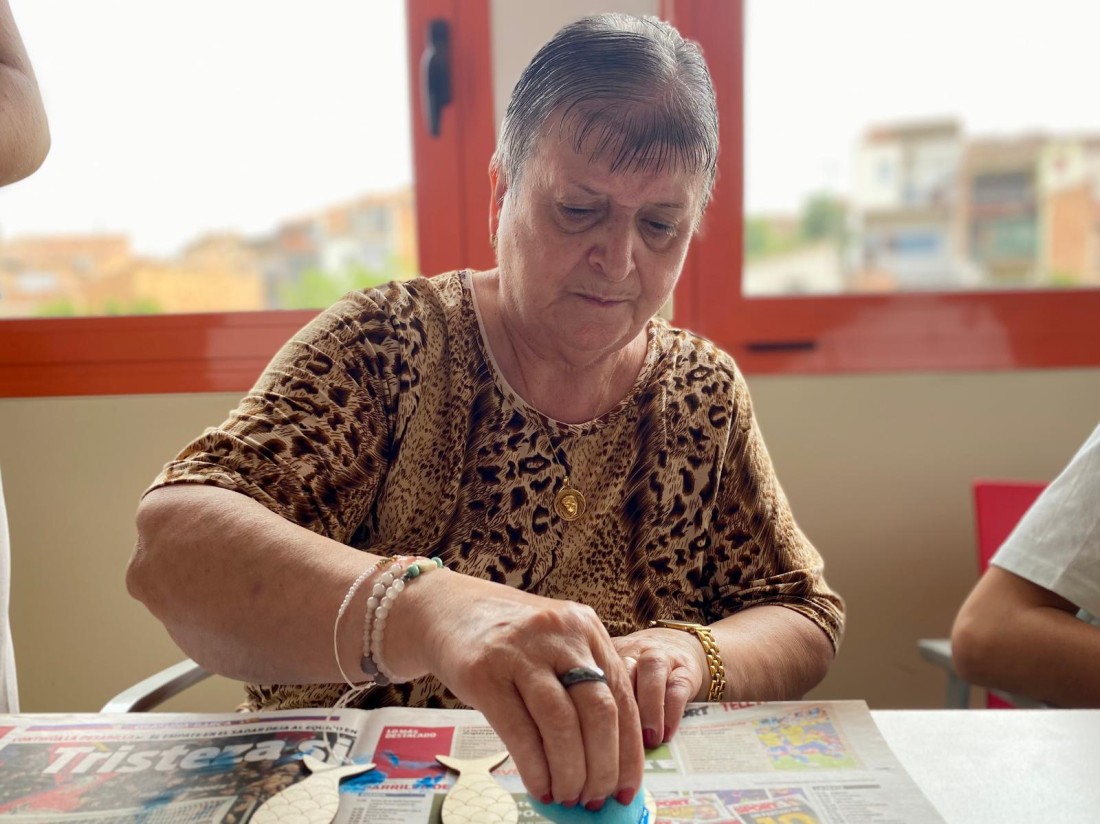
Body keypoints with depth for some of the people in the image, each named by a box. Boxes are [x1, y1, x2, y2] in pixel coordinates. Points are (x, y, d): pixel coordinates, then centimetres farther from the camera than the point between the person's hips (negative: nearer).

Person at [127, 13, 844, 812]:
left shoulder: (705, 393, -1)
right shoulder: (385, 345, -11)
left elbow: (808, 623, 3)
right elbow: (172, 549, -23)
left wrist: (694, 654, -18)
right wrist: (420, 608, -41)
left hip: (637, 795, 3)